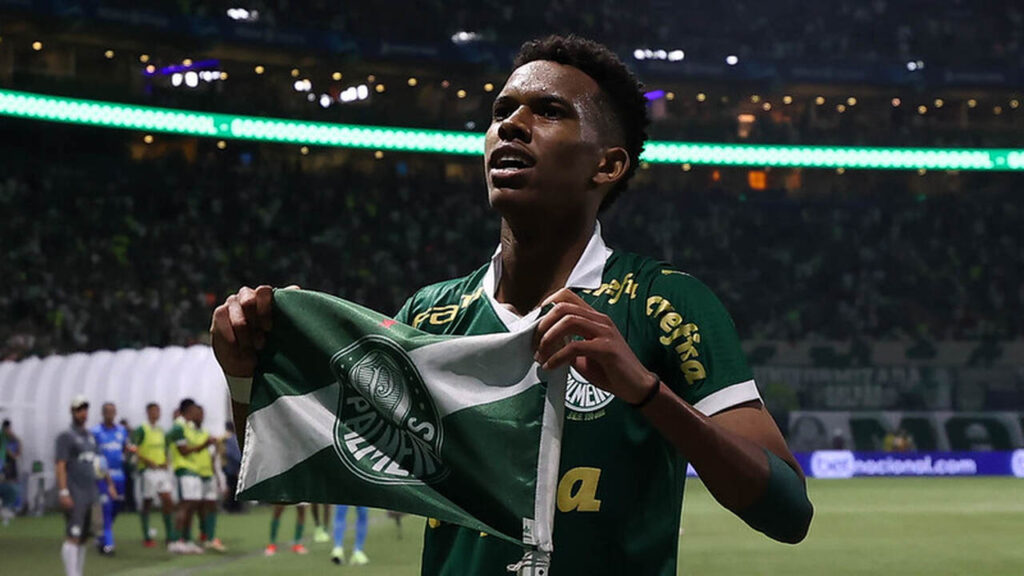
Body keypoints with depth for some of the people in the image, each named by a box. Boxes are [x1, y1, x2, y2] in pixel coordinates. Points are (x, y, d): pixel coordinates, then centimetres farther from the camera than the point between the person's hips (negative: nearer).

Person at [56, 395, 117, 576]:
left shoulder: (91, 436, 18)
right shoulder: (66, 436, -5)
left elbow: (99, 462, 26)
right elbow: (60, 466, -12)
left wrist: (109, 484, 20)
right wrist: (63, 492, -20)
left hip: (91, 493, 8)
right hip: (75, 495, -8)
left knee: (84, 537, 9)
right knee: (72, 537, -12)